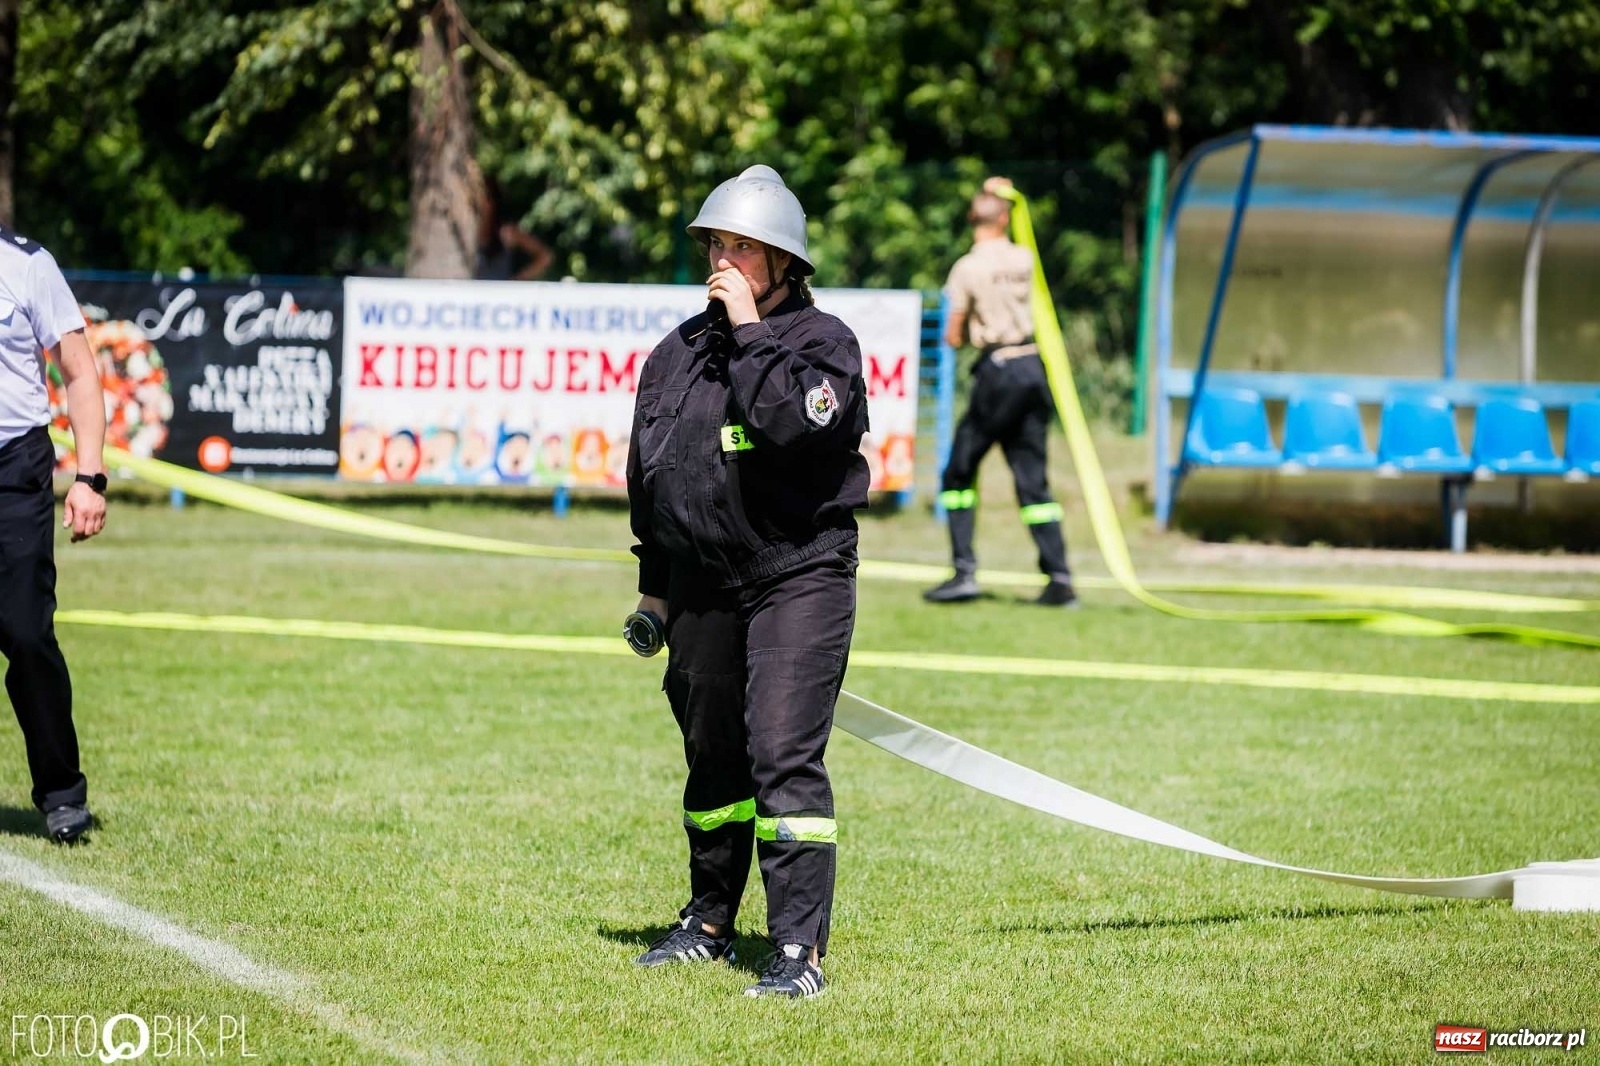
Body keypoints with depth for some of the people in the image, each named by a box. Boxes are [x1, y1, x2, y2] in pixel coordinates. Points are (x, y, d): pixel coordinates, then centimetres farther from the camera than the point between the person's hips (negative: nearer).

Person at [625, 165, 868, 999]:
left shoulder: (822, 342, -5)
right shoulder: (680, 351, 11)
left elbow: (790, 417, -27)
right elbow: (648, 470, 19)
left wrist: (750, 333, -18)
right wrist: (653, 584, 20)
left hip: (798, 577, -6)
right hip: (702, 586, 6)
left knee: (784, 755, -15)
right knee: (712, 757, 16)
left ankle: (799, 951, -15)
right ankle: (709, 924, 32)